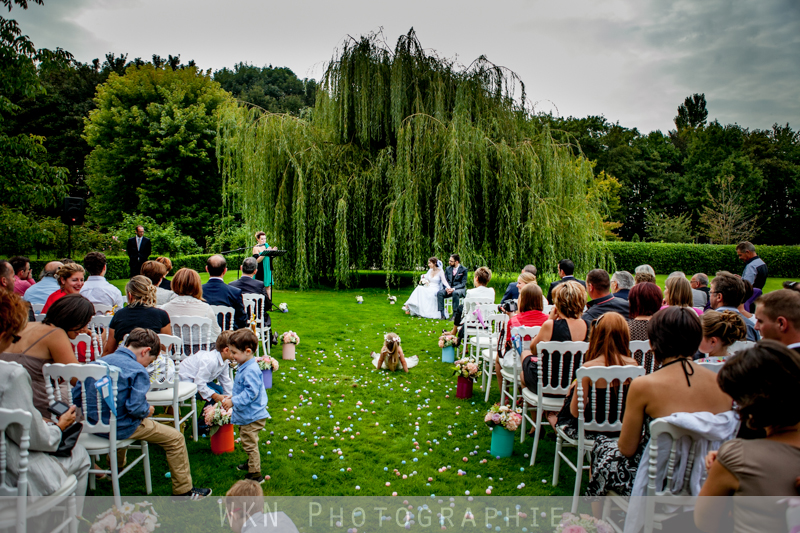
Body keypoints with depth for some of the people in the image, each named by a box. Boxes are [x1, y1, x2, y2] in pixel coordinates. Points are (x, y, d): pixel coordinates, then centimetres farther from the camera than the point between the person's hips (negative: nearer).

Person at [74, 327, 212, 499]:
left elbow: (76, 396, 7)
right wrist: (148, 410, -4)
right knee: (175, 438, 1)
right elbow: (136, 408, -26)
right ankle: (183, 490, 8)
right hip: (120, 429, -8)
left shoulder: (98, 362, 4)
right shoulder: (138, 371, -18)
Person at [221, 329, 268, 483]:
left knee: (250, 445, 1)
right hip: (245, 415, 10)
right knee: (248, 444, 27)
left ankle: (255, 475, 12)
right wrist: (233, 396, 12)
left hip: (251, 417, -10)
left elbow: (251, 393, -30)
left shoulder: (250, 370, -27)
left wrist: (234, 401, -26)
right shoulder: (244, 367, 7)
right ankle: (251, 463, 46)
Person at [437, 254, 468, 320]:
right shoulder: (448, 269, 13)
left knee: (455, 293, -39)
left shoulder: (463, 270, -1)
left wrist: (453, 289, -23)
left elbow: (463, 283, -7)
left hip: (459, 289, -4)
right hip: (448, 288, 4)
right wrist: (446, 288, -14)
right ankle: (442, 315, -28)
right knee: (439, 293, -27)